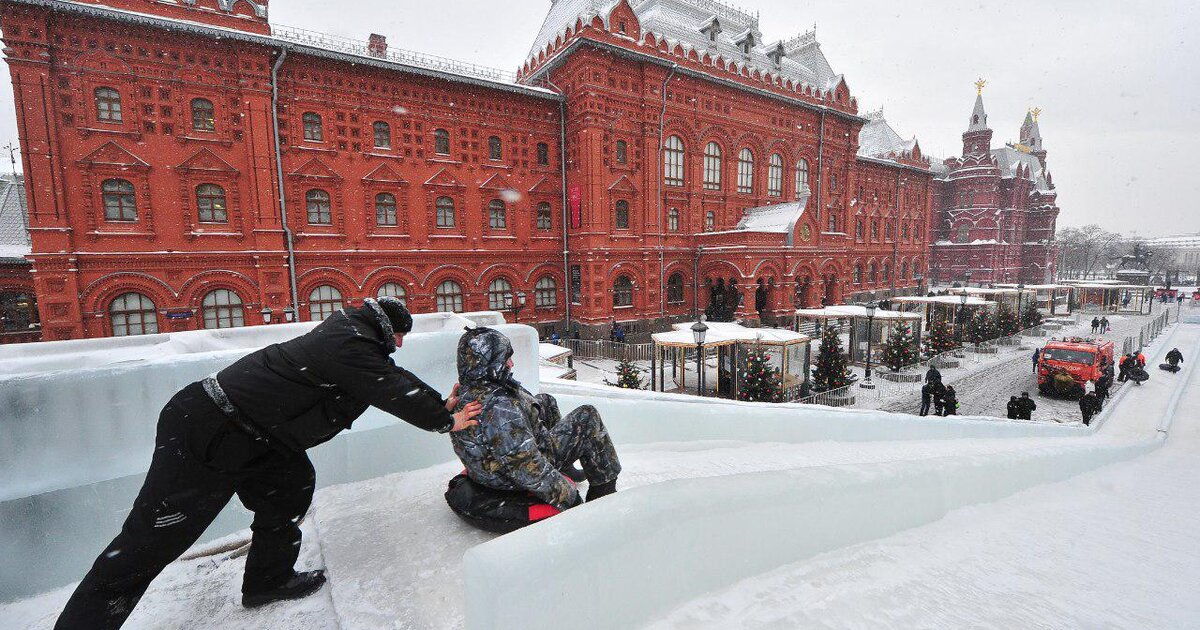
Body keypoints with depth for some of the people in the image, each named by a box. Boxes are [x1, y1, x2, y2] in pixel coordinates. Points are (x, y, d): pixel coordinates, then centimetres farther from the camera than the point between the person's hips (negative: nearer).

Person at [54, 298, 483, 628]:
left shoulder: (347, 332, 6)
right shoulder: (351, 347, -24)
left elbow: (396, 377, 15)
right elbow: (398, 393, -19)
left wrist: (440, 403, 16)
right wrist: (445, 422, -4)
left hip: (245, 430, 10)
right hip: (206, 433, -10)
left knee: (292, 483, 13)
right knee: (150, 541, 0)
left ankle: (269, 579, 27)